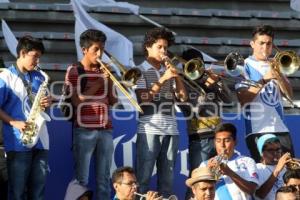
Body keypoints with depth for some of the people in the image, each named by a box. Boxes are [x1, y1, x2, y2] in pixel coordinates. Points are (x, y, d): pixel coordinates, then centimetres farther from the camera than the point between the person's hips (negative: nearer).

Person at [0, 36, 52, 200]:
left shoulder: (39, 77, 13)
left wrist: (48, 102, 1)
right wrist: (14, 122, -18)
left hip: (41, 139, 6)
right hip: (18, 142, -6)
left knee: (38, 186, 7)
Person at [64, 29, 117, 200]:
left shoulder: (105, 70, 12)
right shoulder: (74, 70, -1)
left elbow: (113, 101, 10)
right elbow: (77, 101, -9)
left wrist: (110, 80, -3)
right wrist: (99, 83, -11)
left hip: (105, 129, 4)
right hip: (84, 130, -4)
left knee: (104, 178, 5)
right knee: (82, 179, -3)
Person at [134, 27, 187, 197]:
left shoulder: (168, 70, 15)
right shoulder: (141, 70, 2)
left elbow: (183, 96, 10)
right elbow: (143, 97, -10)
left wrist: (176, 75, -1)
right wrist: (164, 78, -12)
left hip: (171, 129, 5)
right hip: (149, 130, -5)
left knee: (167, 177, 7)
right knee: (143, 176, -6)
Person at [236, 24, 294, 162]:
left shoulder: (275, 65, 17)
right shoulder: (245, 66, 2)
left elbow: (289, 94, 7)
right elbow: (242, 99, -9)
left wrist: (279, 75, -10)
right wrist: (264, 80, -17)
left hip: (280, 128, 5)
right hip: (257, 130, -4)